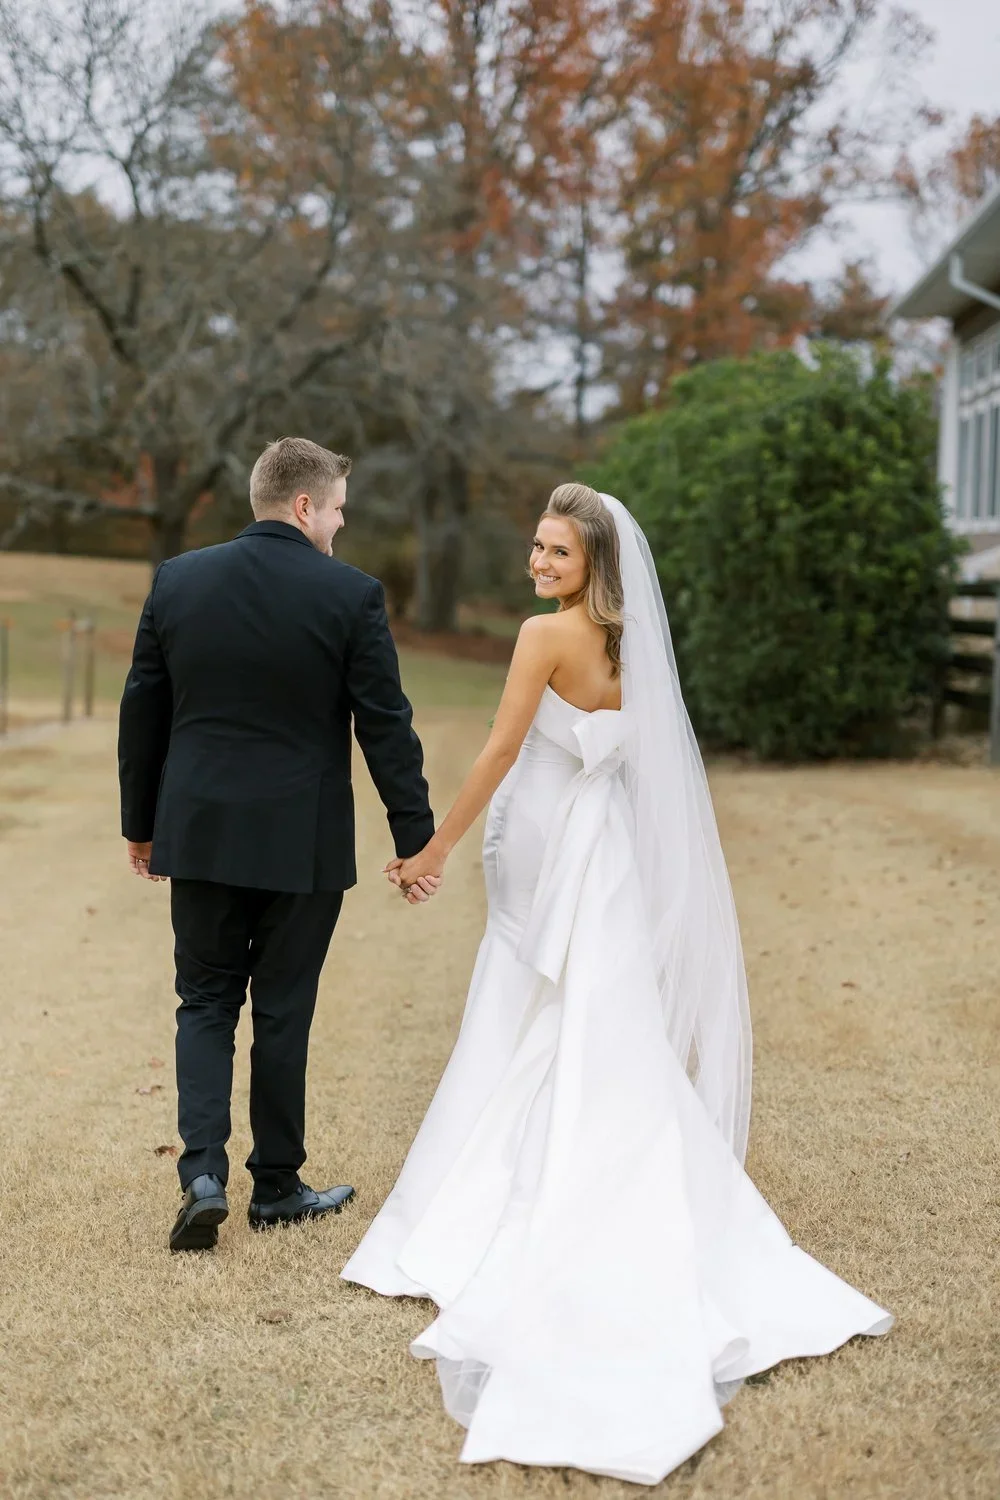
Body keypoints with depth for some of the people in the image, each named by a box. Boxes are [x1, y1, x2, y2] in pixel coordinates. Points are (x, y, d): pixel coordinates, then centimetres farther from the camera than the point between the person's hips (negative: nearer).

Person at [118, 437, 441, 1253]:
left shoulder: (178, 580, 1)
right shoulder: (352, 595, -10)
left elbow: (142, 711, 6)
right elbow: (386, 727, -9)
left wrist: (140, 822, 16)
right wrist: (417, 839, -1)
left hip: (198, 834, 3)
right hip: (301, 841, -2)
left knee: (206, 1003, 14)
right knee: (283, 1012, 10)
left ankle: (204, 1174, 0)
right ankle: (276, 1186, 22)